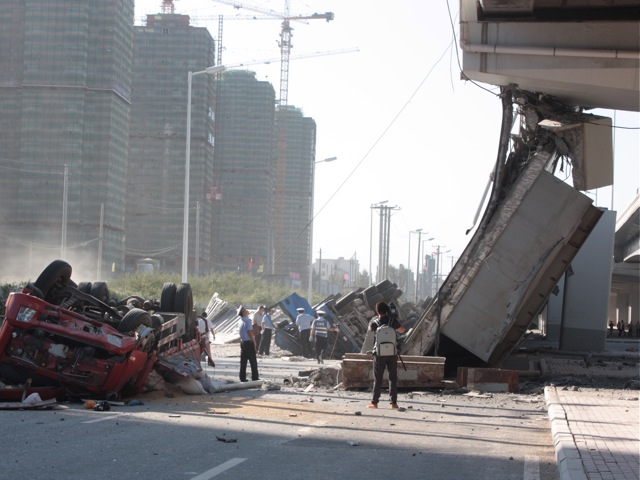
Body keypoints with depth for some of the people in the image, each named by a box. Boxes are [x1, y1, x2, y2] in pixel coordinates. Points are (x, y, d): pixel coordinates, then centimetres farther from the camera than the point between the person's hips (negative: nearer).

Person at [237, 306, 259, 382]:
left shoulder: (240, 321, 10)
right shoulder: (247, 320, -15)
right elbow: (249, 332, -18)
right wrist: (254, 341, -10)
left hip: (242, 342, 8)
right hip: (249, 342, -8)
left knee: (243, 361, 9)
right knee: (253, 361, 1)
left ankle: (242, 378, 10)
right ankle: (255, 377, 4)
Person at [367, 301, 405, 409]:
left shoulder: (373, 322, -8)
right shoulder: (393, 320, -8)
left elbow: (370, 330, 15)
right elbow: (402, 330, 7)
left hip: (379, 354, 0)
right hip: (392, 353, 0)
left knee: (377, 379, 6)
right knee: (393, 378, 6)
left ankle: (374, 402, 6)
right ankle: (394, 402, 4)